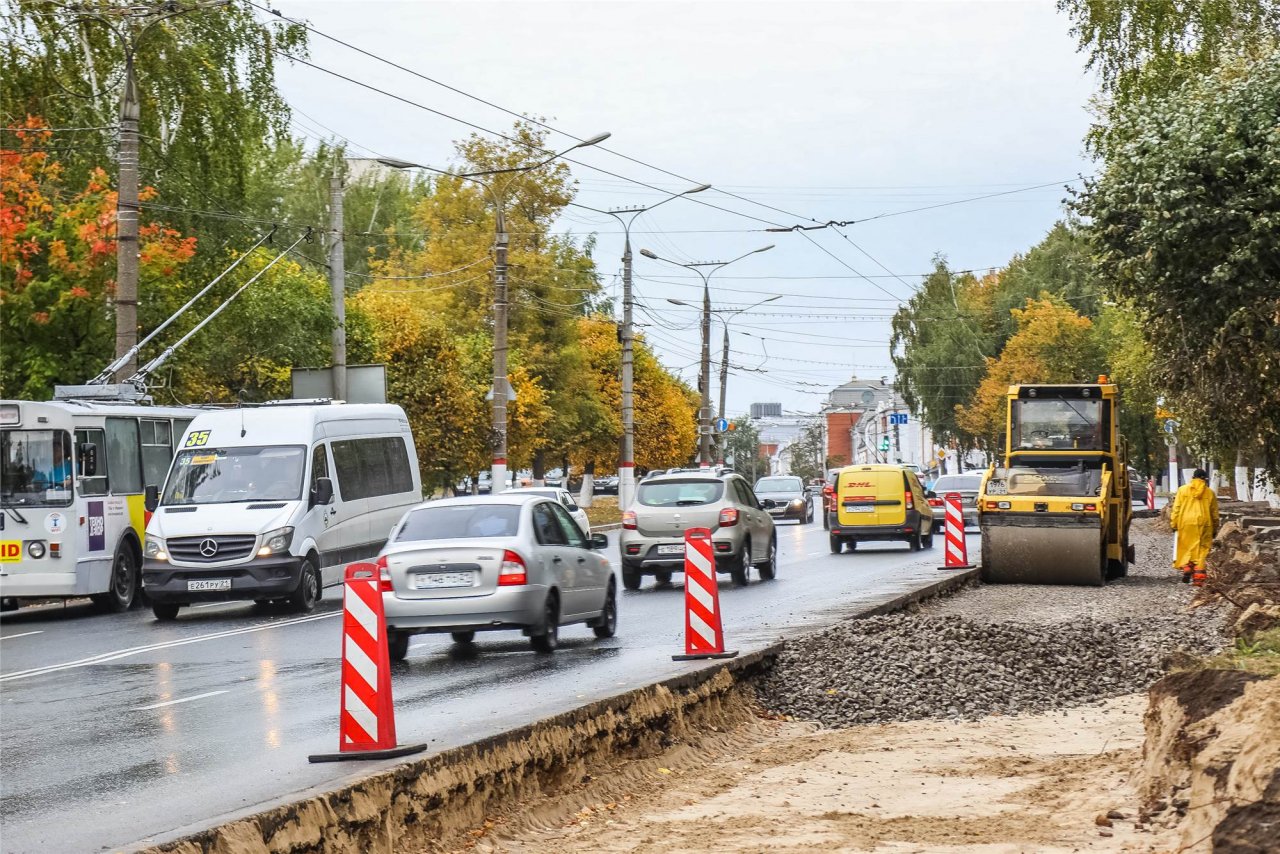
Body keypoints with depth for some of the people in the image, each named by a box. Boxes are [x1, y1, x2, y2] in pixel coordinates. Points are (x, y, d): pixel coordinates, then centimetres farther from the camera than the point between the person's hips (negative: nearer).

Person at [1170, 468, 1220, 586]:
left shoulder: (1183, 490, 5)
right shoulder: (1210, 493, 7)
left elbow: (1176, 509, 1)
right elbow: (1214, 513, 10)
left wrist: (1173, 523, 6)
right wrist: (1215, 529, 18)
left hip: (1186, 523, 0)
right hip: (1204, 524, 0)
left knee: (1186, 548, 10)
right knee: (1202, 550, 3)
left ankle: (1186, 567, -11)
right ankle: (1198, 576, -2)